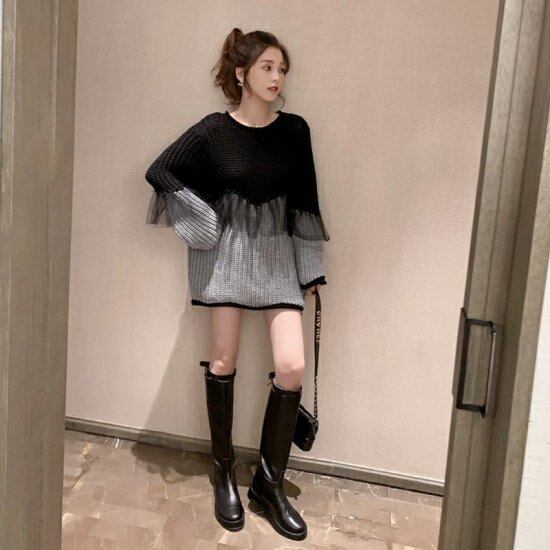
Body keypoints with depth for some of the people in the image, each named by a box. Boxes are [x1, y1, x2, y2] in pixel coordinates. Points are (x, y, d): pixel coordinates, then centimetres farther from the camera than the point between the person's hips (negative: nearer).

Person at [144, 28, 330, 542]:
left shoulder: (295, 129, 2)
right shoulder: (213, 130, -4)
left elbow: (304, 201, 5)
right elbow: (159, 172, 0)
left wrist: (311, 267, 5)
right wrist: (205, 225, -6)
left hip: (278, 252, 2)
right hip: (227, 250, -1)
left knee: (291, 366, -7)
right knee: (223, 361, 5)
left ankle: (269, 482, 12)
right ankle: (224, 473, 24)